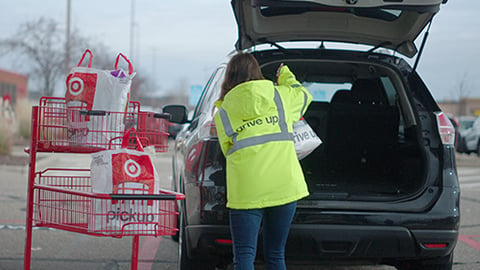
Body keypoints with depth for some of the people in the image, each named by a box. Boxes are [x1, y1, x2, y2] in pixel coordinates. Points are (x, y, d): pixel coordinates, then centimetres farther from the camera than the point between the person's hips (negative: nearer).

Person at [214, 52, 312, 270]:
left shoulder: (223, 113, 4)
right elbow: (303, 96, 28)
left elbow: (228, 150, 11)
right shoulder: (280, 96, 7)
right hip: (284, 187, 2)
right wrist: (286, 77, 45)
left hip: (246, 192, -2)